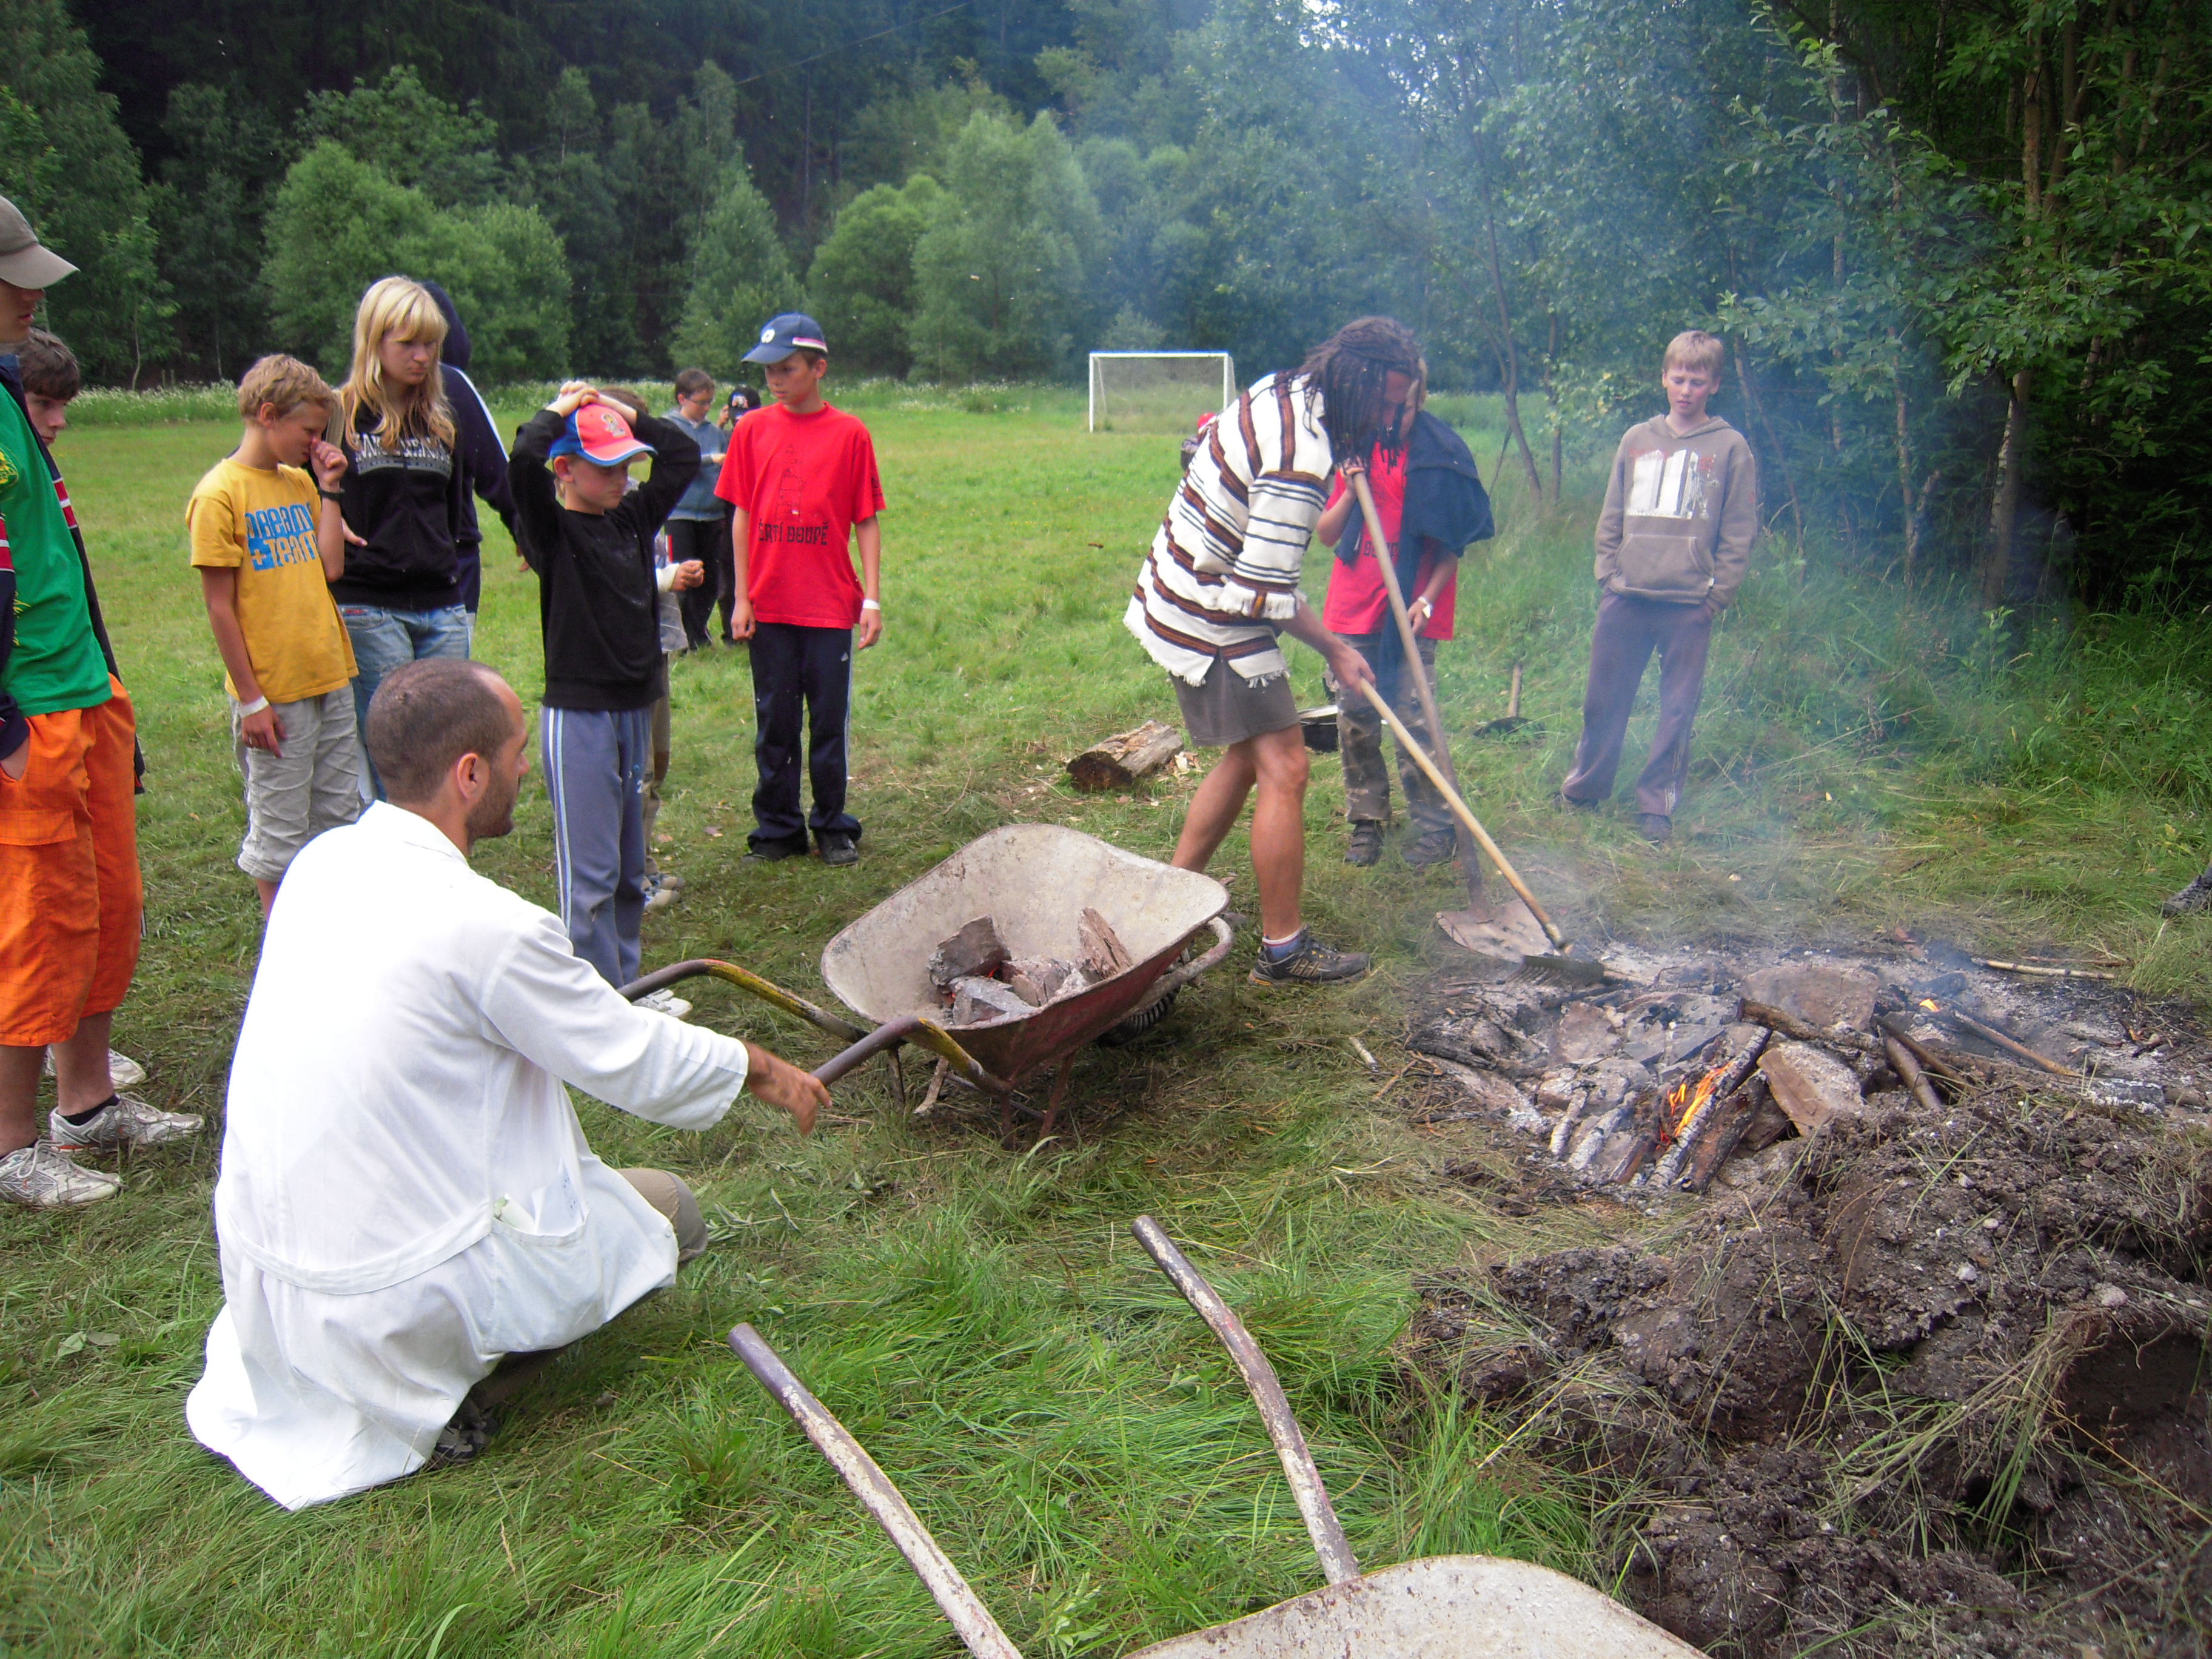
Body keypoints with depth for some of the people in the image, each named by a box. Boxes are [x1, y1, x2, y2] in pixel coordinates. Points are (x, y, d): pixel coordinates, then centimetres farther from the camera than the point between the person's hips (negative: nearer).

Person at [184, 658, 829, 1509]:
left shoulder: (323, 861, -1)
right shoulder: (486, 927, -24)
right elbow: (639, 1068, -11)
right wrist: (760, 1069, 8)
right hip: (388, 1303, -7)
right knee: (669, 1211, 11)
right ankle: (423, 1386, 2)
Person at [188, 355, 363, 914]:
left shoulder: (299, 482, 10)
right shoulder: (220, 493, -11)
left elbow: (331, 567, 3)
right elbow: (219, 606, -12)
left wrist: (328, 489, 2)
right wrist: (250, 699, -13)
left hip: (330, 678, 7)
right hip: (274, 693, -7)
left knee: (342, 816, 13)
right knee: (280, 831, 5)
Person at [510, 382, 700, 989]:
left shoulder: (633, 519, 10)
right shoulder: (552, 529, -8)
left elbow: (684, 454, 18)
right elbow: (523, 461, -27)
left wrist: (626, 413, 9)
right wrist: (559, 411, -10)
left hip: (635, 708, 7)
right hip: (578, 716, -7)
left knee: (630, 865, 14)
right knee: (590, 870, -3)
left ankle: (625, 984, 26)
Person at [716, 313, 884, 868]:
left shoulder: (849, 433, -2)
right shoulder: (752, 430, 3)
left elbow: (866, 522, 0)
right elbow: (742, 516, 5)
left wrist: (873, 599, -6)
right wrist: (741, 598, 1)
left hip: (831, 604, -2)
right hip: (769, 607, 2)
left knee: (831, 722, 6)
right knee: (774, 722, 9)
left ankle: (833, 827, 21)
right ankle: (777, 828, 21)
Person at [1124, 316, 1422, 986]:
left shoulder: (1279, 394, 3)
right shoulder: (1300, 459, -27)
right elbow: (1264, 594, -27)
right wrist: (1333, 648, -11)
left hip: (1180, 595, 10)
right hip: (1213, 623, -10)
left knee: (1248, 755, 19)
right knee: (1284, 771, -5)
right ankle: (1281, 949, 4)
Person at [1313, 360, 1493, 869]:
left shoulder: (1441, 454, -3)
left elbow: (1454, 544, 0)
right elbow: (1326, 533, 9)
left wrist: (1428, 599, -12)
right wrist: (1349, 494, -8)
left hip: (1411, 611, -4)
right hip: (1353, 607, 4)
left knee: (1414, 717, -7)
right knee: (1355, 717, 5)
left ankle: (1434, 826, 5)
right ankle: (1366, 821, 18)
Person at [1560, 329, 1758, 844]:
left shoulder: (1730, 448, 2)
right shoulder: (1637, 440, 10)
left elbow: (1738, 534, 2)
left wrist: (1718, 594, -4)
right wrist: (1607, 574, 4)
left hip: (1689, 604, -2)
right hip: (1625, 597, 2)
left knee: (1677, 709, 5)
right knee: (1603, 700, 8)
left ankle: (1657, 803, 15)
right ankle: (1586, 785, 25)